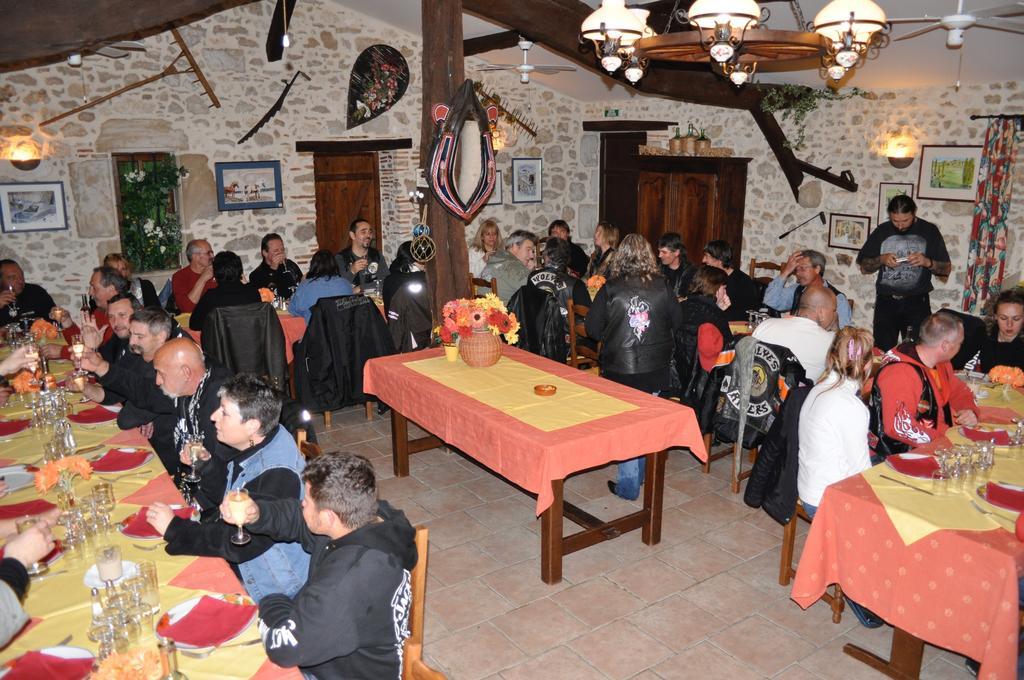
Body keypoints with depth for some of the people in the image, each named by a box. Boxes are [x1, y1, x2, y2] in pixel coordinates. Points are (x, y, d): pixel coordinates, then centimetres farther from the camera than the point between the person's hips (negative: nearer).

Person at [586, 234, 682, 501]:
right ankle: (640, 476, 32)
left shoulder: (610, 289, -10)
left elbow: (592, 328, -5)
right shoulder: (662, 288, -5)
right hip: (655, 369, 2)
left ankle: (628, 486, 14)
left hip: (619, 371, -2)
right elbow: (677, 322, 6)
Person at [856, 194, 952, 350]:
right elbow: (864, 266, 10)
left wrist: (927, 262, -14)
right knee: (882, 351, 1)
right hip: (885, 302, 1)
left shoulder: (929, 231, 2)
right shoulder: (882, 231, 6)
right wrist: (881, 259, -9)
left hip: (917, 303, -1)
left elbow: (946, 269, 5)